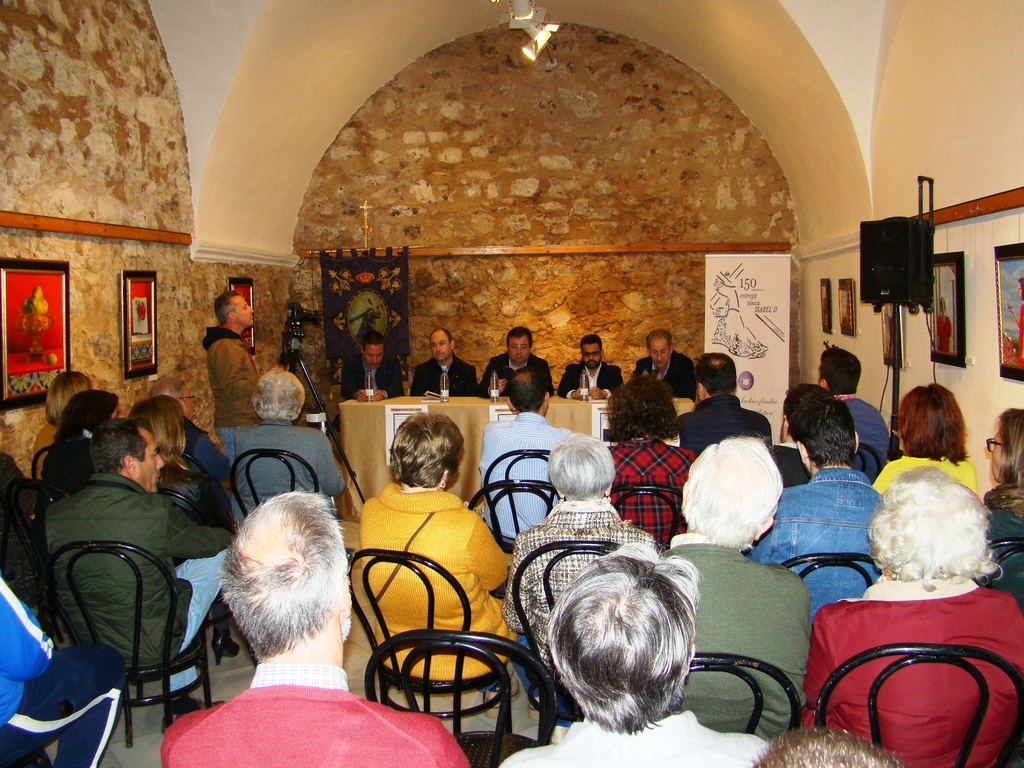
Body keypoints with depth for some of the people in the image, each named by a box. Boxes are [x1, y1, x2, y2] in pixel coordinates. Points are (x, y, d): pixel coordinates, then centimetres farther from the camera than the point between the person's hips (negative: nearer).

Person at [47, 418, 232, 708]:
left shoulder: (54, 514, -12)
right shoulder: (155, 512, -26)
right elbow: (209, 541, -5)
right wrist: (233, 535, 20)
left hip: (83, 644, 6)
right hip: (151, 647, -5)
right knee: (221, 553, 9)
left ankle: (178, 693, 38)